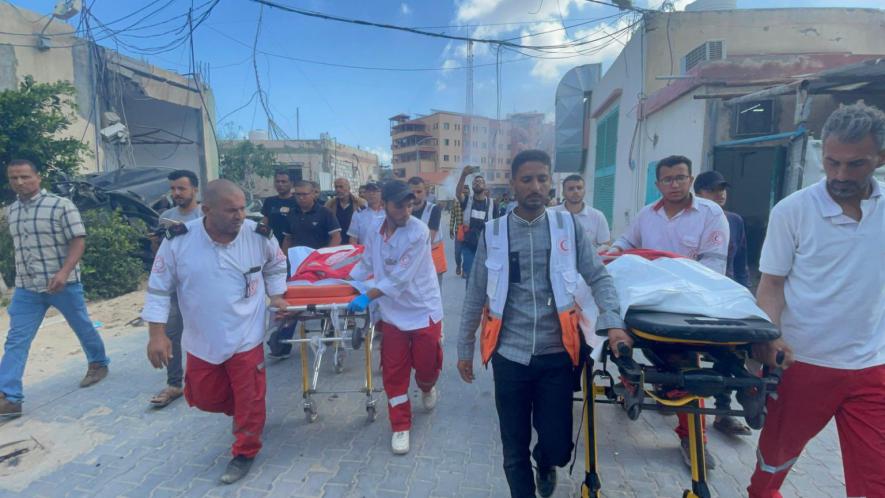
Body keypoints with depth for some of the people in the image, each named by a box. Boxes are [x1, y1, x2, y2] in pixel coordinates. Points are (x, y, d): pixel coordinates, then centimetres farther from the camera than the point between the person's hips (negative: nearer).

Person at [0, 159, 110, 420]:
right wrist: (22, 276, 20)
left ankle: (98, 363, 33)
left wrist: (63, 273, -25)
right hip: (25, 288, 5)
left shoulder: (61, 205, -9)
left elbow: (79, 241, -14)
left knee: (83, 327, 11)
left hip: (63, 284, -5)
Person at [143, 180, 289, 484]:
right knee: (204, 398, 18)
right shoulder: (178, 241, -15)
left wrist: (277, 296, 3)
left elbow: (276, 265, 8)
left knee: (249, 397, 7)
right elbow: (159, 288, -5)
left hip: (246, 337, -1)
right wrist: (157, 334, -8)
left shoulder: (259, 235, -14)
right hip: (201, 340, 2)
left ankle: (245, 452, 31)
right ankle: (243, 413, 49)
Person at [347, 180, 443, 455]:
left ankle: (427, 388, 47)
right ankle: (401, 426, 26)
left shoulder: (419, 231, -22)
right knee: (393, 374, 8)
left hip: (423, 311, -3)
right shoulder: (373, 230, -4)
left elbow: (400, 277, -25)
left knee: (425, 367, 10)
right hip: (392, 313, 4)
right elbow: (367, 264, 12)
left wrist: (367, 297, -25)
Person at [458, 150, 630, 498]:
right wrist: (465, 348, 7)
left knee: (557, 446, 9)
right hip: (509, 356, 0)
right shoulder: (493, 232, 0)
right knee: (514, 447, 11)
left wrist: (613, 323, -15)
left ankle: (545, 464, 45)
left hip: (556, 354, 0)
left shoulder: (567, 226, 0)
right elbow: (476, 296, 4)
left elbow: (599, 277, 2)